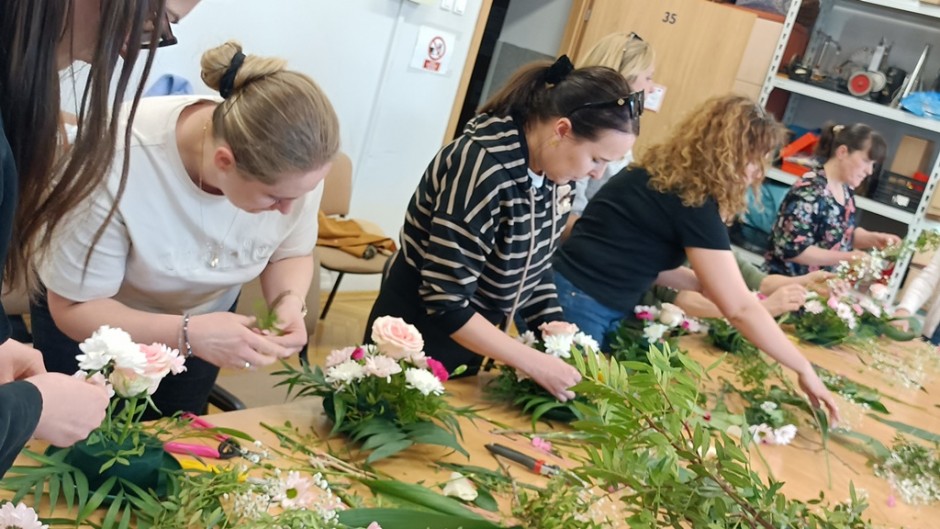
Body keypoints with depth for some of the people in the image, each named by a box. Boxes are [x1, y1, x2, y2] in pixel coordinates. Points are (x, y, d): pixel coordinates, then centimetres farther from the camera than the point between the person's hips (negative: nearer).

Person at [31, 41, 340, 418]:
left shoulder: (292, 167, -30)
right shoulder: (117, 163, -39)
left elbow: (292, 253, -8)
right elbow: (73, 309, -28)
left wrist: (289, 302, -30)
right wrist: (188, 334, -42)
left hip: (203, 317, 3)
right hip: (92, 319, -2)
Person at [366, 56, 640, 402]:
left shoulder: (552, 171, -6)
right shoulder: (483, 167, -29)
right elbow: (446, 303, -29)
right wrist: (535, 364, -26)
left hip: (472, 335, 7)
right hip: (421, 335, -7)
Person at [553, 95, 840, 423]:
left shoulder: (659, 174, 9)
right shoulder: (694, 206, -17)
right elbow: (740, 309, -15)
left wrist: (703, 284, 7)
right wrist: (804, 369, -7)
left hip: (574, 295, 9)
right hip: (579, 307, -9)